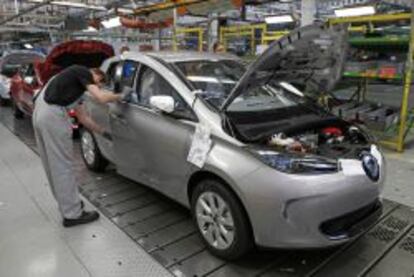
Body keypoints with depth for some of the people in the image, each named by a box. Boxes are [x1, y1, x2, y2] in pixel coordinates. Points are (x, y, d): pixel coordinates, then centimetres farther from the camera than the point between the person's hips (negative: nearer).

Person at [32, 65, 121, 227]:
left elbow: (83, 118, 28)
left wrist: (103, 132, 32)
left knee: (54, 165, 18)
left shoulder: (76, 84, 26)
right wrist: (119, 97, 3)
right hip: (53, 115, -10)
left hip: (40, 114, 10)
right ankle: (72, 214, 7)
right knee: (63, 166, -3)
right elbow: (101, 98, -15)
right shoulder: (83, 72, 1)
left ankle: (67, 203, 33)